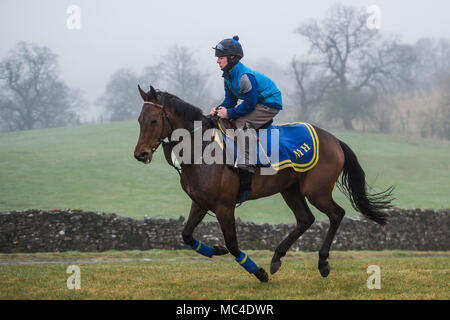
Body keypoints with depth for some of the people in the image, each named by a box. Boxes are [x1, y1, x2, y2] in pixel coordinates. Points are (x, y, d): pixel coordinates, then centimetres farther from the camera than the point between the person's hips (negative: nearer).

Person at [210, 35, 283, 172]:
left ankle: (246, 161, -28)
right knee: (227, 121, 7)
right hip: (257, 102, 10)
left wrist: (229, 113, -24)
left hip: (271, 104, -10)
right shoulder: (228, 75, 2)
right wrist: (218, 109, -12)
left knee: (242, 123, -27)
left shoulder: (244, 76, -29)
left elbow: (249, 104, -27)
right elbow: (230, 99, 7)